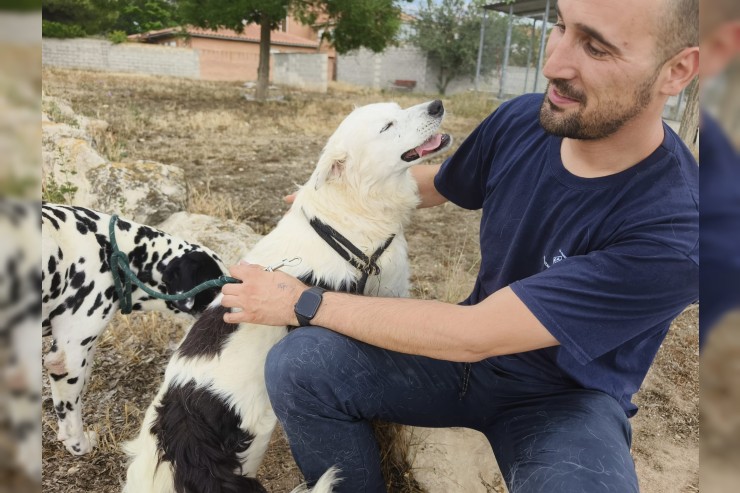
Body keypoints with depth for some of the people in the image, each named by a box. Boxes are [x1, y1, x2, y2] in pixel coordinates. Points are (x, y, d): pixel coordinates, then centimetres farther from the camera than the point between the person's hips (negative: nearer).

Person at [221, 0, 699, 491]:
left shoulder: (677, 231, -30)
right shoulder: (521, 121, -12)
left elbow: (473, 334, -30)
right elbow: (438, 185, 11)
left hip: (567, 395, -3)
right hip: (475, 345, 4)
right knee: (296, 366, -17)